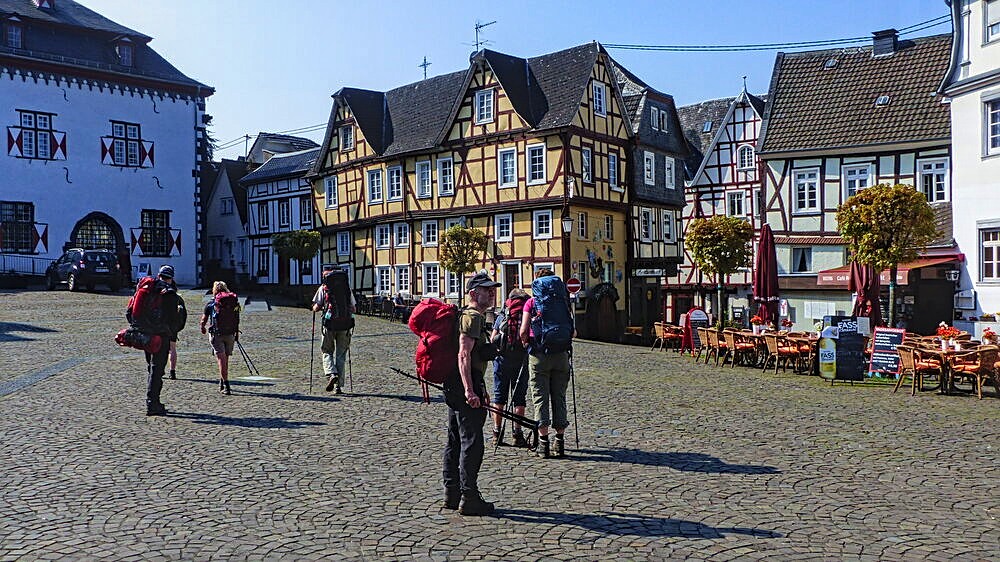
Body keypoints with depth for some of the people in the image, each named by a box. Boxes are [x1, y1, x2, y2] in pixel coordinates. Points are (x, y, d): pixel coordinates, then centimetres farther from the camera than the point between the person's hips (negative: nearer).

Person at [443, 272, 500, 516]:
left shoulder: (474, 317, 20)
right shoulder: (472, 317, -13)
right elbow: (464, 355, -23)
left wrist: (481, 389, 30)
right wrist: (470, 390, -29)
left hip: (455, 387, 11)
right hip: (464, 386, -11)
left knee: (455, 441, 15)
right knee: (472, 443, -5)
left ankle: (452, 494, 24)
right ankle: (469, 498, 0)